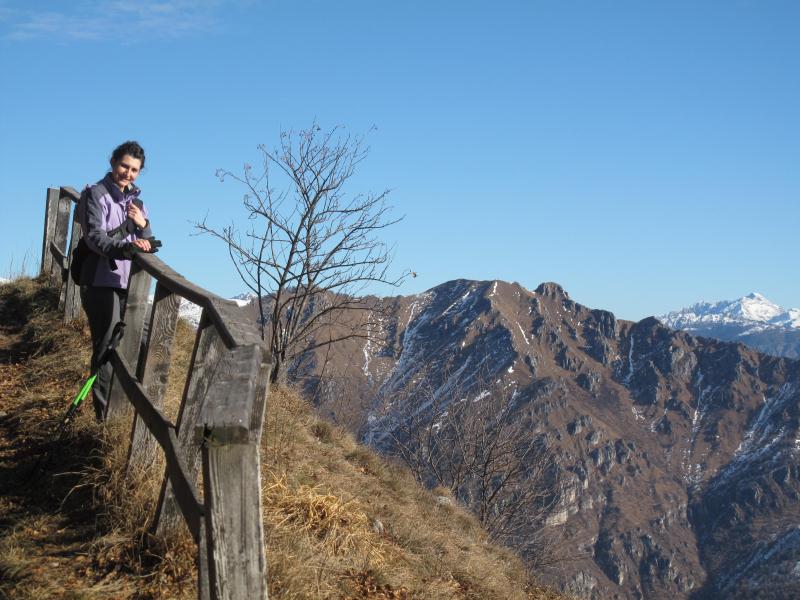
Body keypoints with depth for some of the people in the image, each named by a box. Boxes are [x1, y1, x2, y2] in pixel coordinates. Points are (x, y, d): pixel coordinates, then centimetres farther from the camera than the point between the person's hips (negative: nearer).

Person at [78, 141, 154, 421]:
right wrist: (127, 246, -37)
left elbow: (147, 245, 14)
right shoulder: (97, 194, -5)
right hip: (101, 280, -7)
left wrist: (143, 225, -8)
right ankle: (104, 412, -7)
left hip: (126, 280, 7)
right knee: (107, 346, -10)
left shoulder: (135, 200, 16)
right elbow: (95, 237, -19)